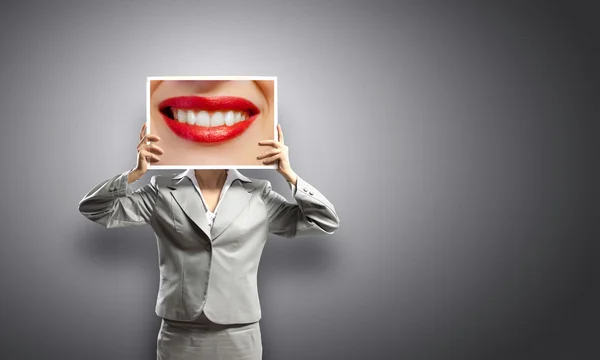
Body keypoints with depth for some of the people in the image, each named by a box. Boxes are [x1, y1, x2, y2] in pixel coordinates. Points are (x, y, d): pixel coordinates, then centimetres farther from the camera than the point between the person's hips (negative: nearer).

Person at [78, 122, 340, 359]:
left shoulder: (258, 196, 4)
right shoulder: (162, 193, 3)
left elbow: (326, 223, 2)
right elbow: (93, 210, 1)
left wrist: (289, 175, -7)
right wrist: (135, 172, -11)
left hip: (239, 338, 0)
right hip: (178, 337, 0)